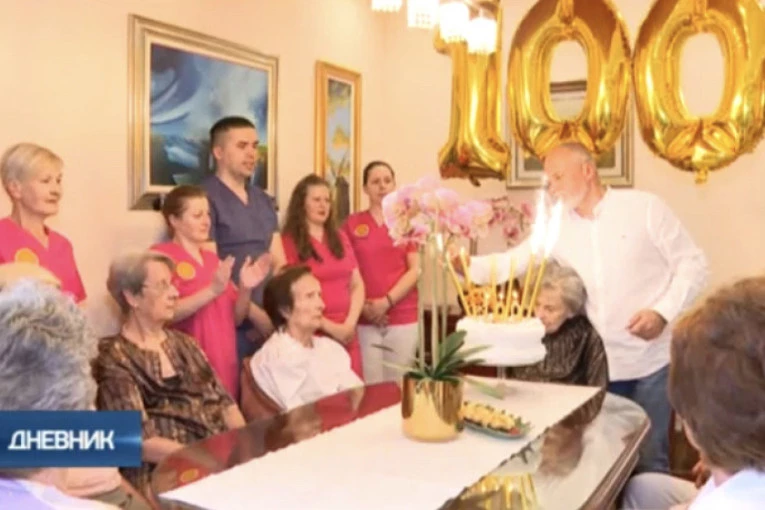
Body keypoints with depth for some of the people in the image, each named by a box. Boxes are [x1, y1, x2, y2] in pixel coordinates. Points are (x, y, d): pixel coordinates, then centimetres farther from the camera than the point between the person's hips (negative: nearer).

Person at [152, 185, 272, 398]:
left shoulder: (212, 259, 16)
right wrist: (212, 291, -24)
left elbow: (234, 318, 15)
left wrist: (245, 289, -3)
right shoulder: (161, 255, -4)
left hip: (224, 363, 6)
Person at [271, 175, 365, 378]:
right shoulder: (286, 243, -1)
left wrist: (350, 323, -3)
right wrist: (329, 326, -12)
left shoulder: (340, 238, 16)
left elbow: (357, 285, 13)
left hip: (346, 333, 5)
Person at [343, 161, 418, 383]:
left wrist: (387, 301, -11)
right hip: (365, 318, 0)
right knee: (370, 385, -2)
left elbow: (415, 270, -1)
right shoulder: (352, 223, 6)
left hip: (404, 317, 0)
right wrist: (362, 306, -8)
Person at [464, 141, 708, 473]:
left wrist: (663, 312, -18)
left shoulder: (644, 207, -6)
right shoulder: (557, 226, 5)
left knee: (650, 459, 8)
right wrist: (467, 266, -18)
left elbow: (693, 263, -5)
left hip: (650, 362, -3)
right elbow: (511, 263, 0)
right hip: (599, 365, 4)